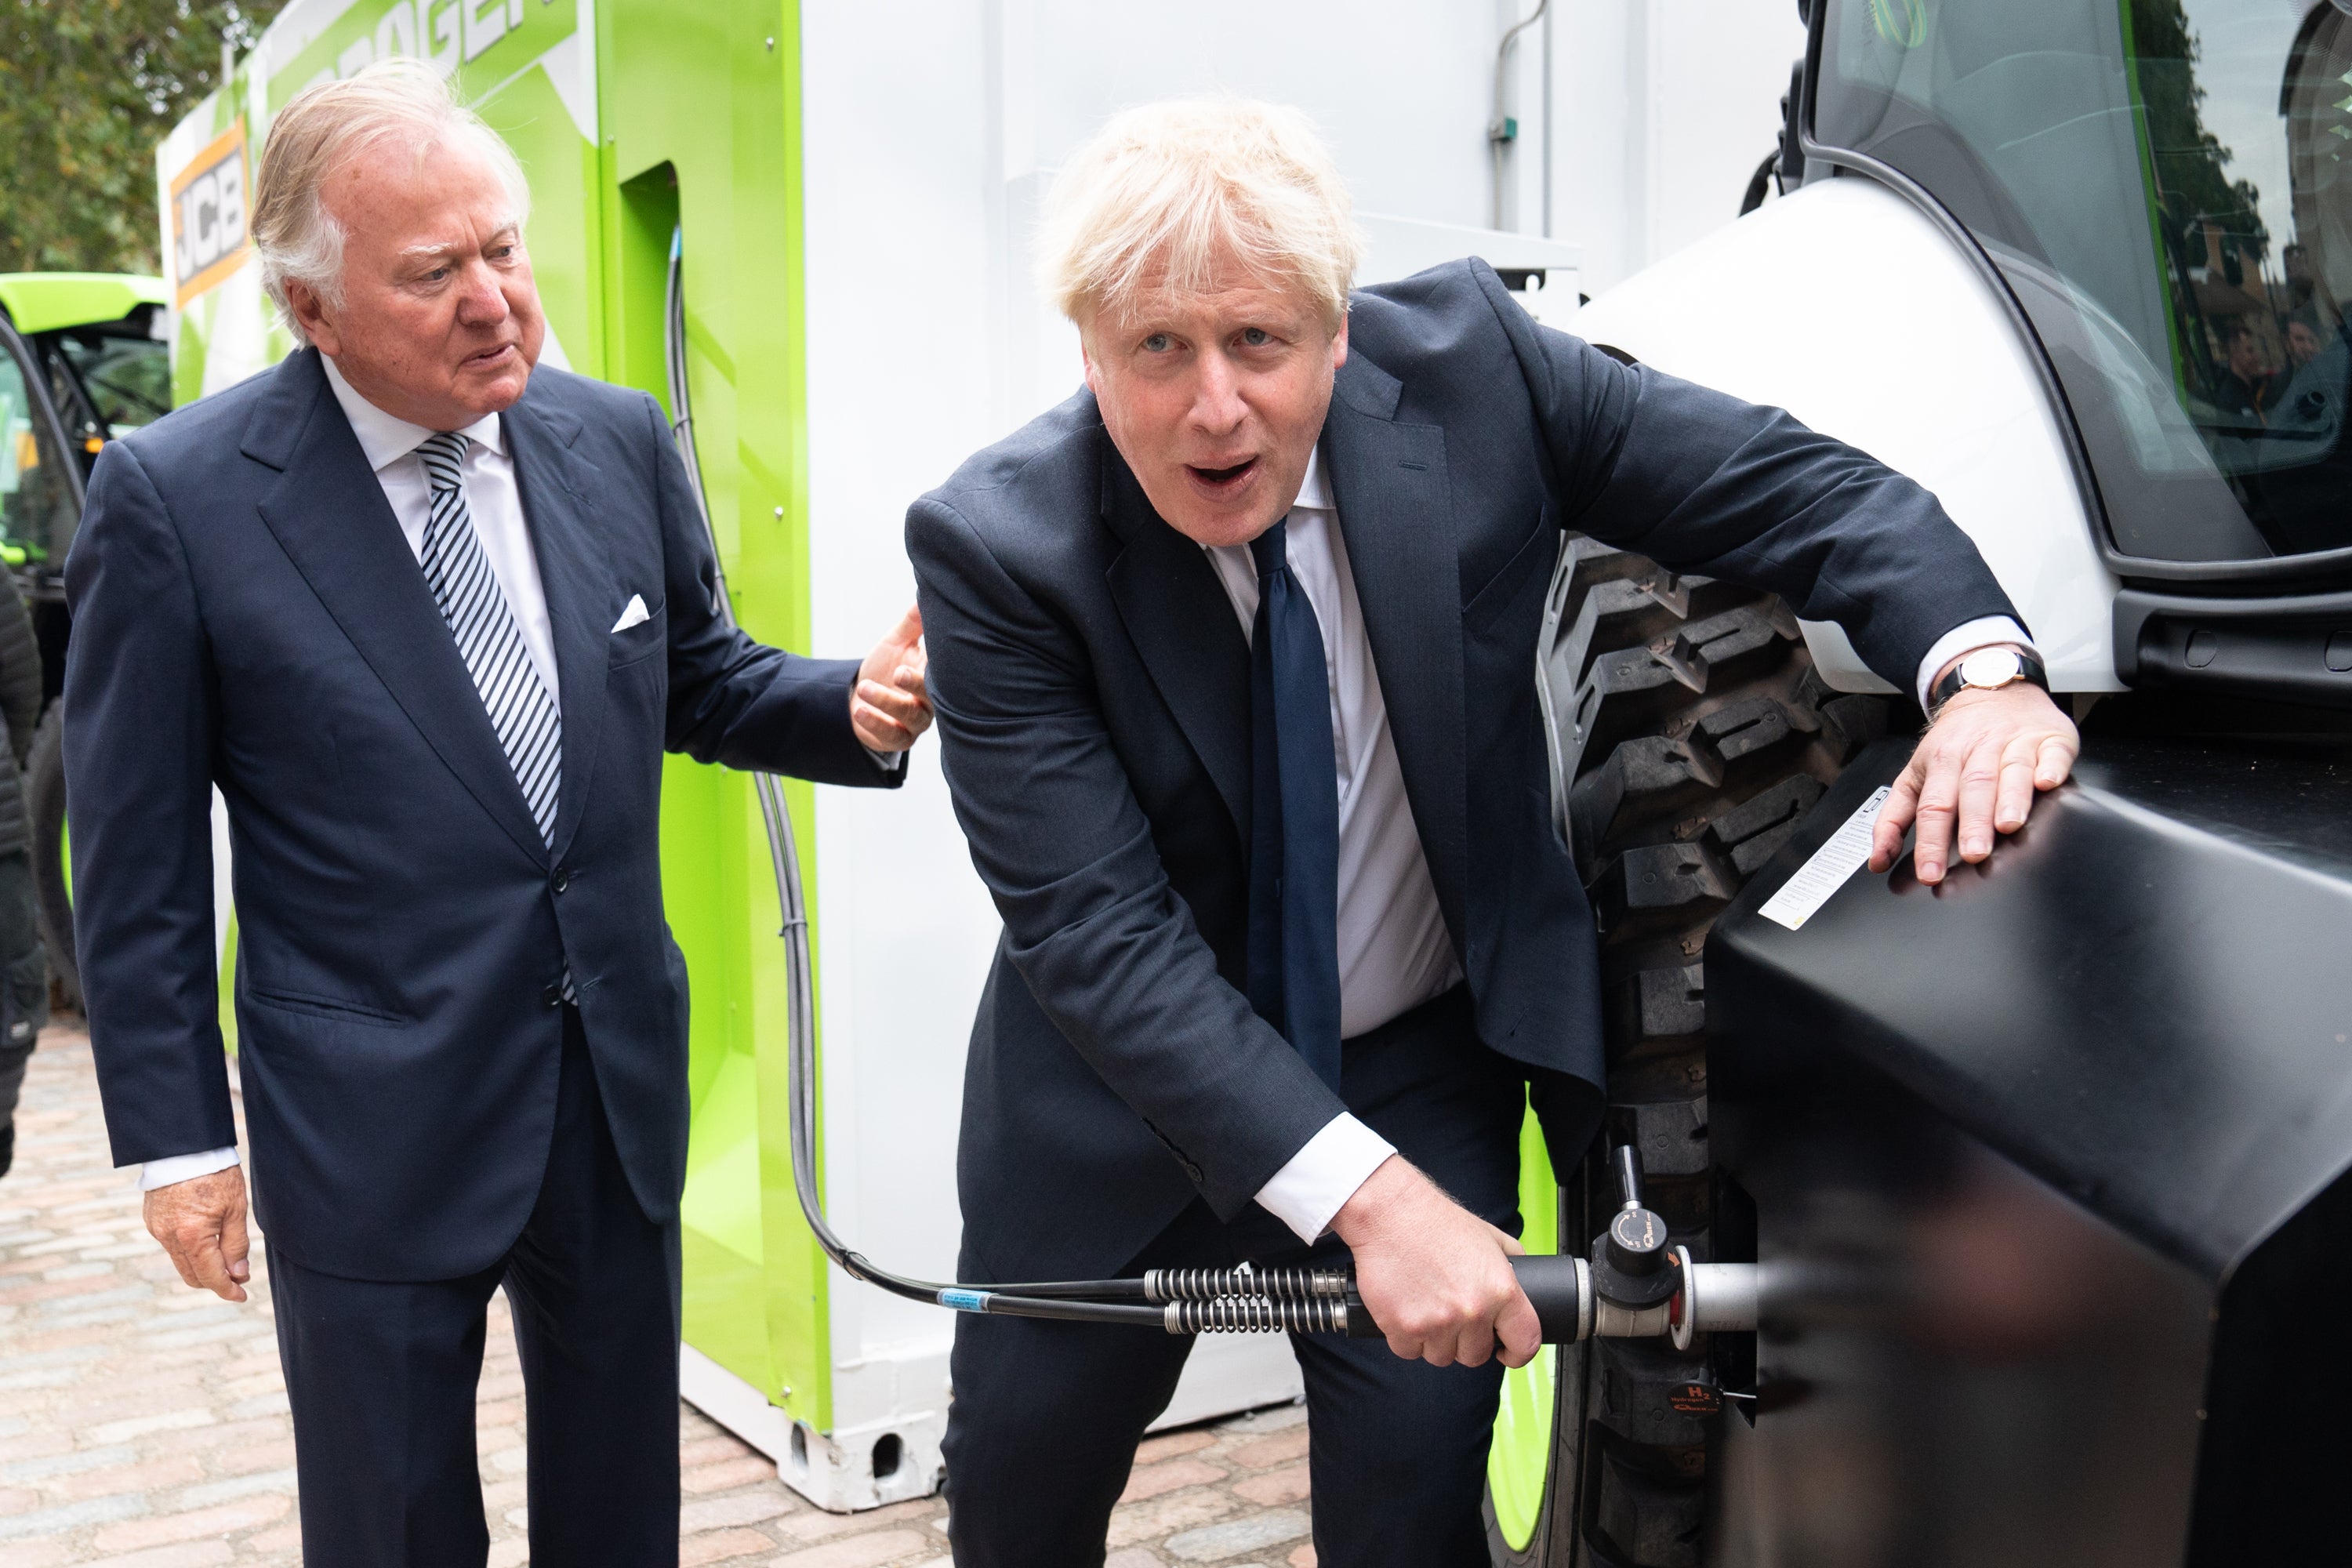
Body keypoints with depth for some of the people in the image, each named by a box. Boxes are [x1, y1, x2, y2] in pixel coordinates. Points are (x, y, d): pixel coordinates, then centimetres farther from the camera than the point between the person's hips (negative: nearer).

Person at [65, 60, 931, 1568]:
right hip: (373, 1126, -3)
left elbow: (699, 681, 13)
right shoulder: (176, 496, -11)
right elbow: (139, 862, -6)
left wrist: (852, 706, -8)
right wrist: (176, 1140, -5)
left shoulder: (620, 442, -1)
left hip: (622, 1089, 4)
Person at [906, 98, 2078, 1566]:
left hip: (1429, 1064, 1)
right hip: (1130, 1087, 0)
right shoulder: (995, 546, -24)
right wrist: (1363, 1195, -38)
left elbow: (1795, 485, -12)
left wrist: (1981, 667, -33)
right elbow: (1096, 931, -29)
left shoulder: (1465, 361, -18)